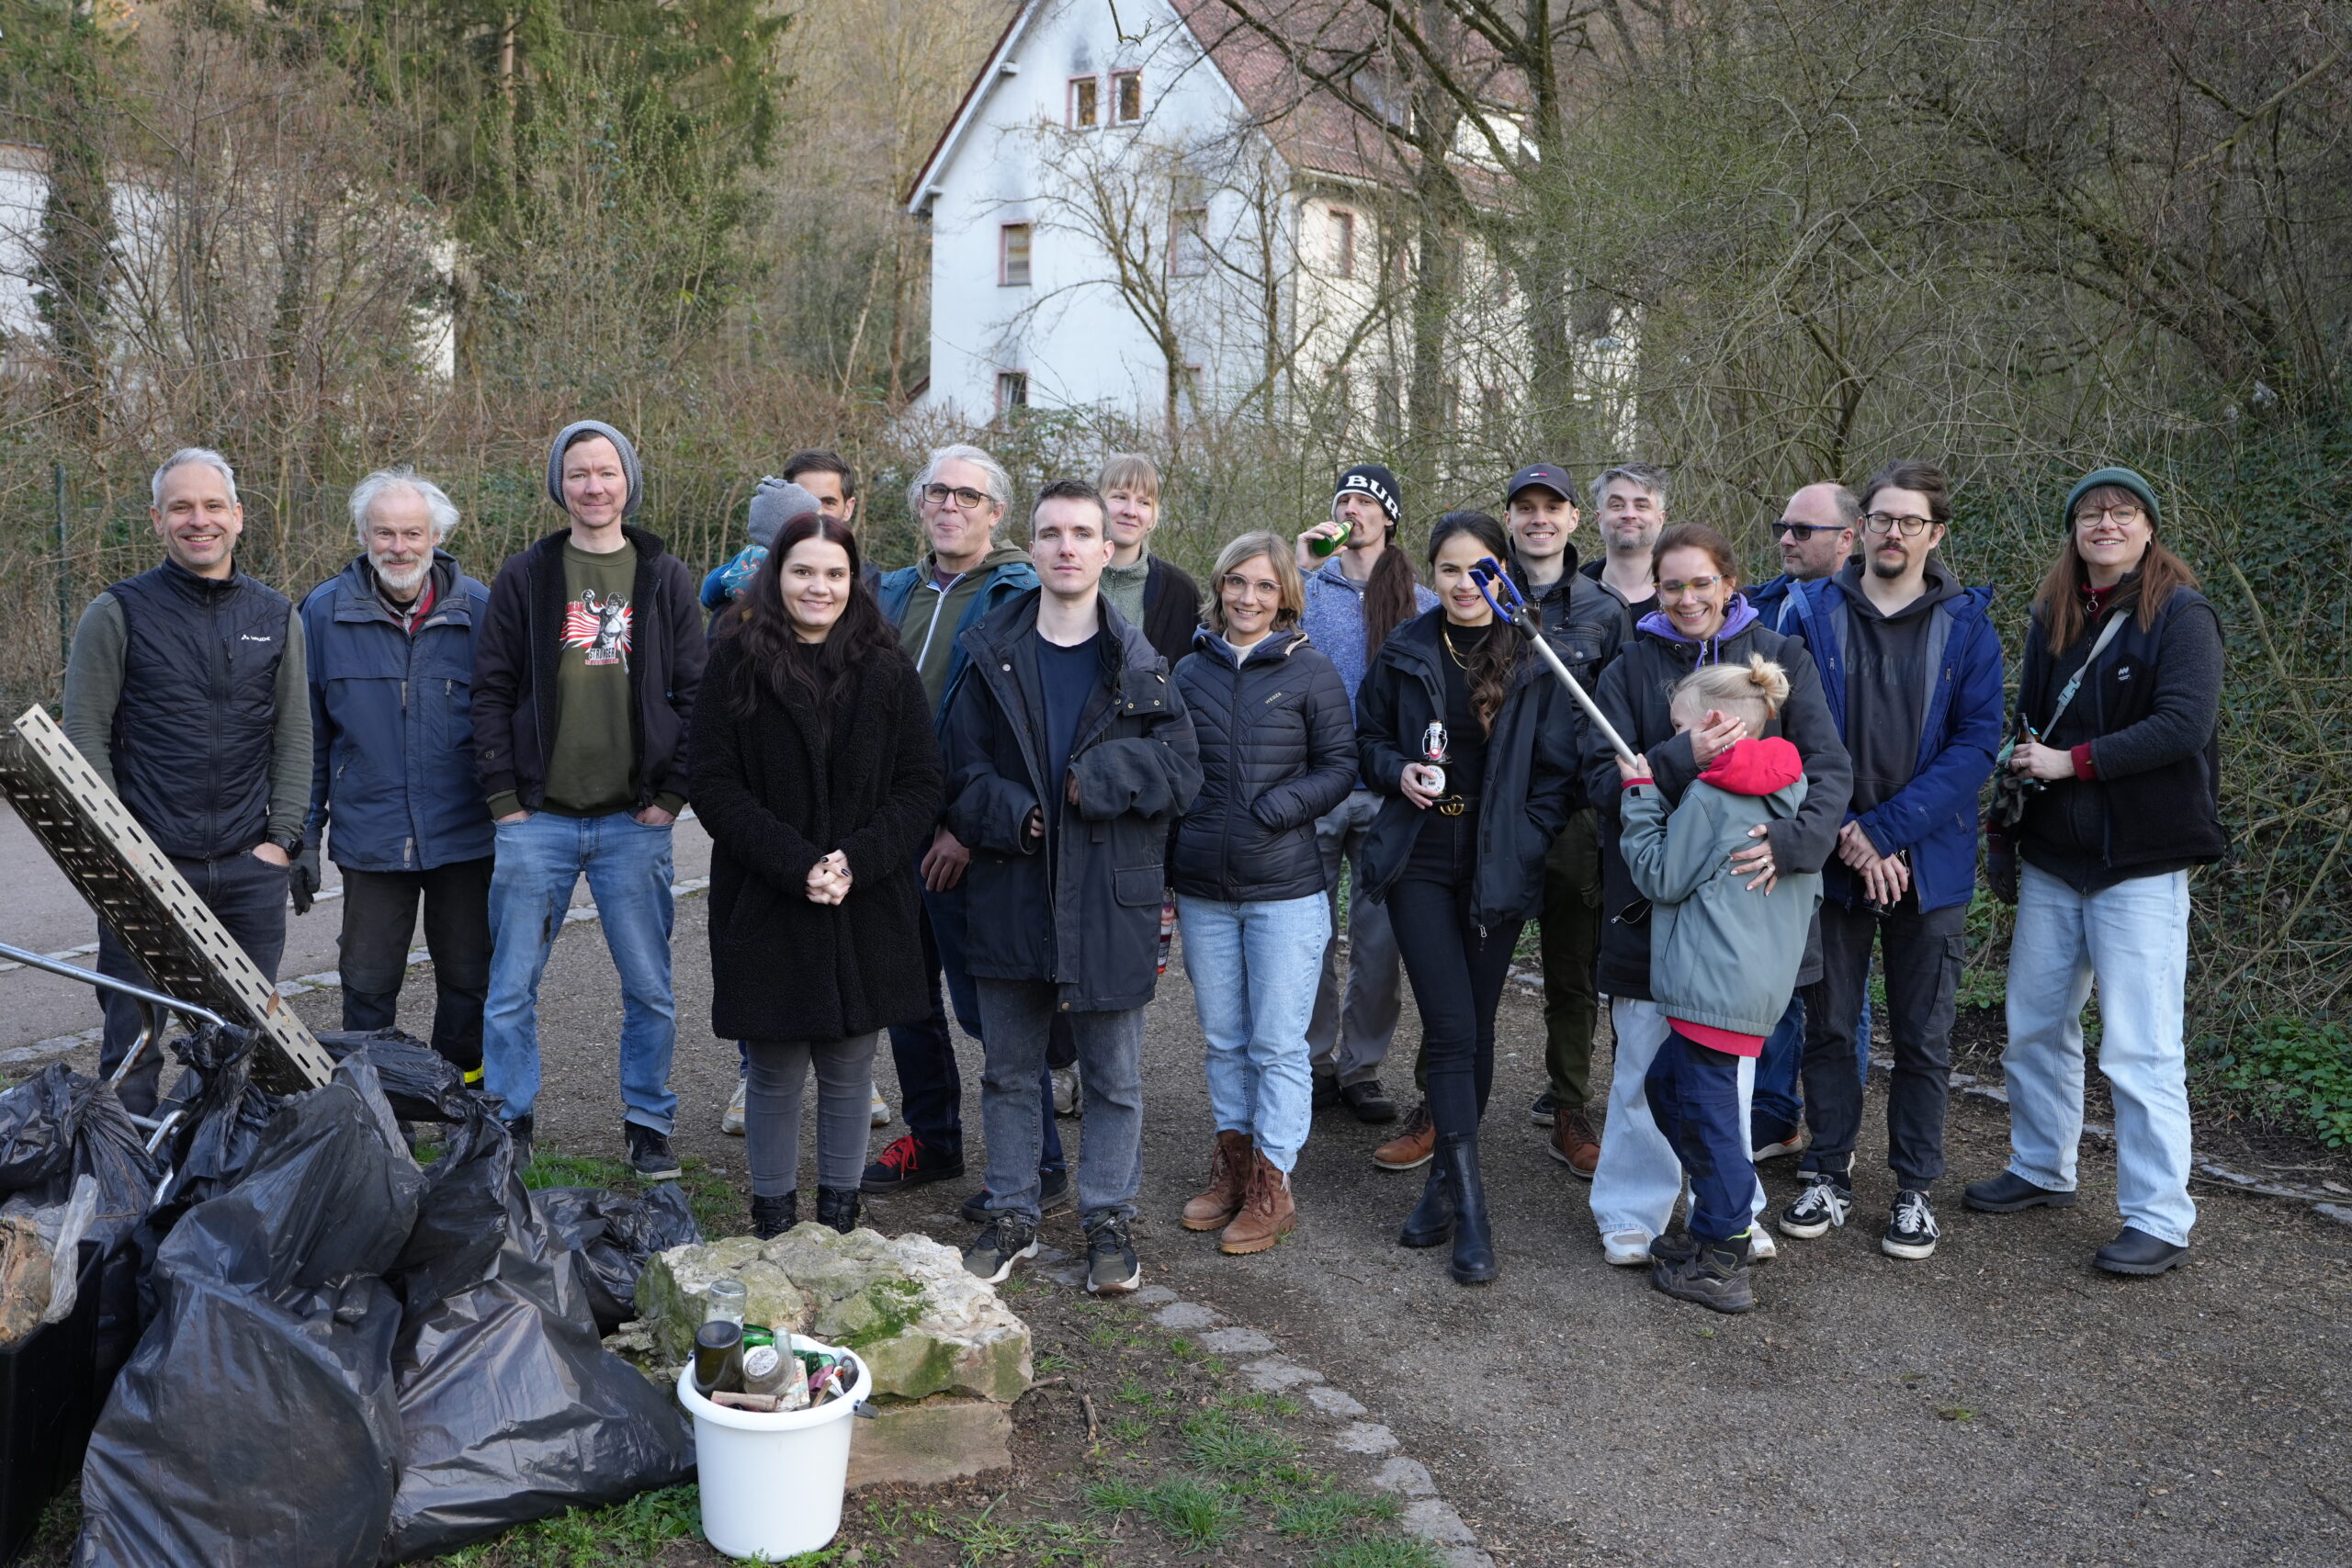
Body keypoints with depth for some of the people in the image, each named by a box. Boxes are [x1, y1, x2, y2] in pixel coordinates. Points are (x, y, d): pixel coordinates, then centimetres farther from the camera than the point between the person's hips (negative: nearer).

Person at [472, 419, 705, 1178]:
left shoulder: (664, 577, 6)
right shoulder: (525, 575, 5)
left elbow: (696, 693, 6)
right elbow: (491, 690, 5)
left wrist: (672, 794, -3)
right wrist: (504, 797, -3)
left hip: (635, 823, 0)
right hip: (537, 818, 0)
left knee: (649, 988, 5)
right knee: (512, 986, 4)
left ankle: (648, 1125, 20)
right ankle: (508, 1127, 19)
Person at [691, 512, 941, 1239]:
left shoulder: (886, 668, 4)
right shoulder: (736, 663, 0)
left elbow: (920, 788, 2)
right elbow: (715, 788, -6)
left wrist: (855, 861, -13)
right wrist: (796, 865, -16)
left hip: (867, 907, 1)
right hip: (764, 905, -1)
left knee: (848, 1068, 9)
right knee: (776, 1071, 6)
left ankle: (839, 1220, 24)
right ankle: (774, 1225, 21)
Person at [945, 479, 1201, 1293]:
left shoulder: (1140, 664, 1)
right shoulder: (992, 656, 4)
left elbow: (1182, 770, -3)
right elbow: (963, 775, 1)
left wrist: (1103, 776, -16)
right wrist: (1011, 816, -16)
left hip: (1110, 898, -1)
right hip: (1010, 897, 1)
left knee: (1114, 1077, 9)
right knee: (1009, 1071, 14)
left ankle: (1109, 1219, 25)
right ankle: (1012, 1215, 29)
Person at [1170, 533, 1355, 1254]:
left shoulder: (1310, 669, -3)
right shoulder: (1190, 671, 7)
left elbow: (1340, 764, -3)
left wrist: (1274, 809, -16)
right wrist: (1168, 868, 8)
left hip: (1285, 888, -3)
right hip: (1203, 888, 4)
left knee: (1278, 1044, 2)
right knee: (1223, 1038, 14)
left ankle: (1272, 1185, 12)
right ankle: (1233, 1160, 28)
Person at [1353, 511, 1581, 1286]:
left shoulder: (1535, 660, -3)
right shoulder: (1407, 654, 3)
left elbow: (1559, 769, 0)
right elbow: (1369, 738, 15)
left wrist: (1524, 845, -9)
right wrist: (1398, 771, -6)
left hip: (1498, 867, 0)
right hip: (1419, 863, 0)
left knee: (1474, 1030, 8)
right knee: (1451, 1030, -7)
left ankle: (1446, 1179, 25)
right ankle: (1469, 1211, -4)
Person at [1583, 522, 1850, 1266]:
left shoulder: (1780, 657, 1)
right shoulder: (1631, 667, 1)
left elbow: (1830, 766, -8)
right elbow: (1602, 778, -8)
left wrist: (1792, 839, -26)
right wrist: (1683, 757, -26)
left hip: (1745, 890, 1)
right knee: (1648, 1065, 6)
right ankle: (1631, 1215, 22)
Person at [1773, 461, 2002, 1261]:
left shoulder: (1967, 624, 0)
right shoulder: (1815, 612, 1)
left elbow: (1976, 743, -8)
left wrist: (1885, 829, -16)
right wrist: (1845, 834, -13)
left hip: (1930, 862, 0)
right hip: (1831, 858, 0)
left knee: (1923, 1037, 9)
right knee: (1827, 1026, 9)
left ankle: (1916, 1188, 23)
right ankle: (1828, 1175, 24)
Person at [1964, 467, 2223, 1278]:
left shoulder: (2180, 615, -8)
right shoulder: (2051, 618, 10)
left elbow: (2186, 723, -20)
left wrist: (2073, 761, -17)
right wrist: (2003, 836, 13)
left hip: (2139, 863, -6)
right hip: (2051, 861, 7)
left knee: (2141, 1050, -5)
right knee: (2034, 1026, 15)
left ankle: (2160, 1220, 5)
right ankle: (2042, 1171, 32)